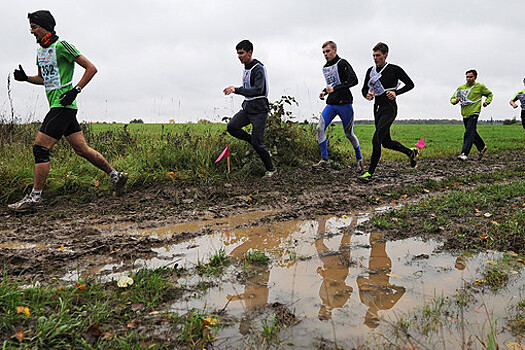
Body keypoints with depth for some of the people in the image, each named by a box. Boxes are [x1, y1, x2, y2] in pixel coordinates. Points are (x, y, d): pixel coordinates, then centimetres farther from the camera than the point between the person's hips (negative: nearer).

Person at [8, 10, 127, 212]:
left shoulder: (61, 46, -9)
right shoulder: (40, 51, 18)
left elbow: (91, 68, -11)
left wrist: (75, 90, -16)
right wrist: (25, 78, 11)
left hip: (63, 105, -9)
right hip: (57, 107, 9)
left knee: (40, 148, -10)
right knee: (82, 150, 8)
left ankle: (34, 197, -4)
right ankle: (116, 176, 18)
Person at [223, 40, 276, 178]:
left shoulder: (258, 69, -15)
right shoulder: (246, 68, 14)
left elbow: (258, 90, -27)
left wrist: (236, 90, -28)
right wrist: (234, 89, 9)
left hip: (259, 109, -8)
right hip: (247, 108, 8)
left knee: (257, 143, -9)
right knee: (232, 127, -12)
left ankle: (271, 169, 9)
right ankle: (253, 141, 10)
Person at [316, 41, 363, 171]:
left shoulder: (342, 64, -8)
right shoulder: (326, 67, 14)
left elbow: (354, 80, -18)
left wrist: (335, 89, -22)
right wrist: (324, 92, 8)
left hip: (344, 103, -6)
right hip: (331, 104, 6)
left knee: (349, 133, 3)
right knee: (320, 128, -11)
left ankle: (359, 158, 25)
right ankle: (324, 159, -2)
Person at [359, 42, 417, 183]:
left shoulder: (394, 70, -7)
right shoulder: (371, 71, 8)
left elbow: (410, 84, 0)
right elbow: (364, 88, 16)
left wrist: (396, 93, -15)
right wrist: (367, 95, -7)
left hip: (389, 108, -7)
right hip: (377, 108, 7)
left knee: (376, 139, -18)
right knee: (386, 142, 15)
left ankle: (370, 173, -13)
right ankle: (411, 152, 39)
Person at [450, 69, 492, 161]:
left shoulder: (480, 87, 3)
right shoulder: (461, 88, 10)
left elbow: (489, 94, 19)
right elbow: (452, 99, 13)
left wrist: (487, 102, 1)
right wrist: (456, 100, -10)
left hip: (474, 113, -5)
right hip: (465, 114, 5)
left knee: (469, 133, -17)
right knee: (473, 133, 17)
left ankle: (464, 154, -25)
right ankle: (482, 148, 38)